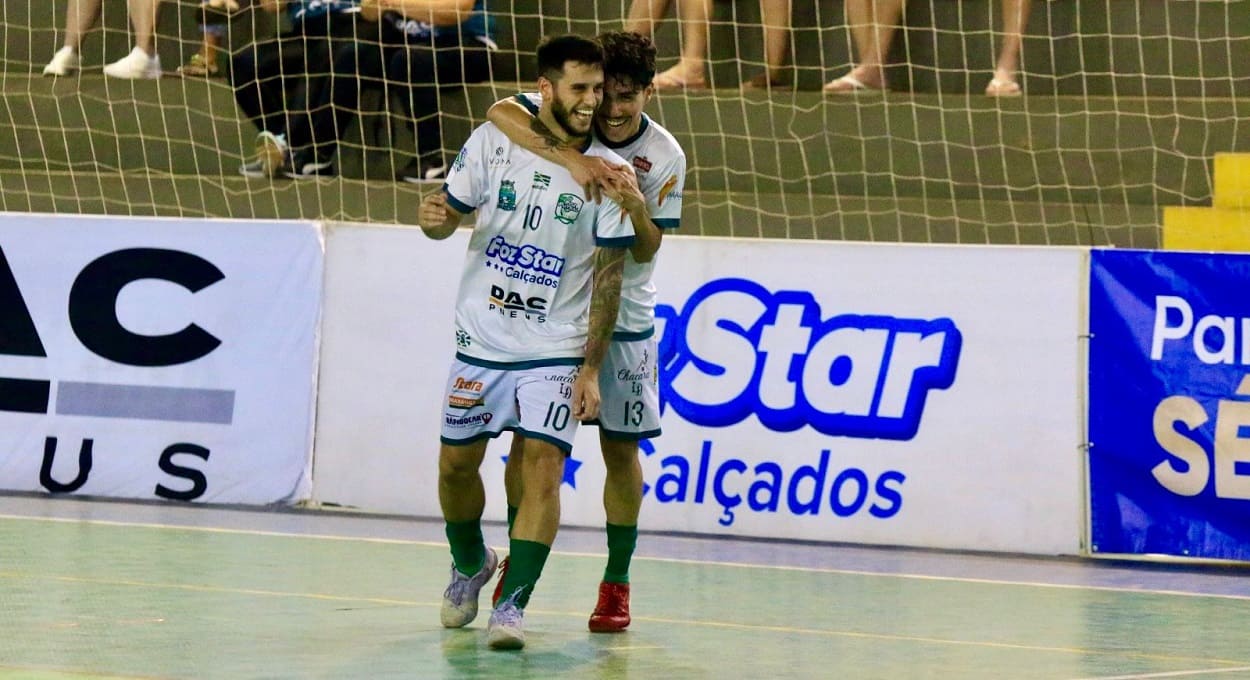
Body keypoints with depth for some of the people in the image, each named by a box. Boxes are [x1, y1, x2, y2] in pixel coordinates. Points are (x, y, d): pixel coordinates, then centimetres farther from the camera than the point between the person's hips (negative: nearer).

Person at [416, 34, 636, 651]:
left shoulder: (609, 173, -8)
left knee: (543, 465, -16)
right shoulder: (493, 142, -4)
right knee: (456, 462, 11)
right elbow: (451, 215, 7)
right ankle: (470, 564, 39)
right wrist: (434, 219, -19)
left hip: (556, 352, -2)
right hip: (480, 342, 2)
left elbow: (609, 276, -5)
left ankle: (512, 605, -14)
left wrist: (591, 369, -8)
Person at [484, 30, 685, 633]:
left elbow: (646, 250, -7)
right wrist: (571, 158, -42)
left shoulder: (665, 156, -9)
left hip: (622, 317, 0)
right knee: (528, 436, 1)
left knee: (620, 447, 2)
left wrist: (638, 210, -29)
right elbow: (500, 112, -31)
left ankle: (616, 582, 13)